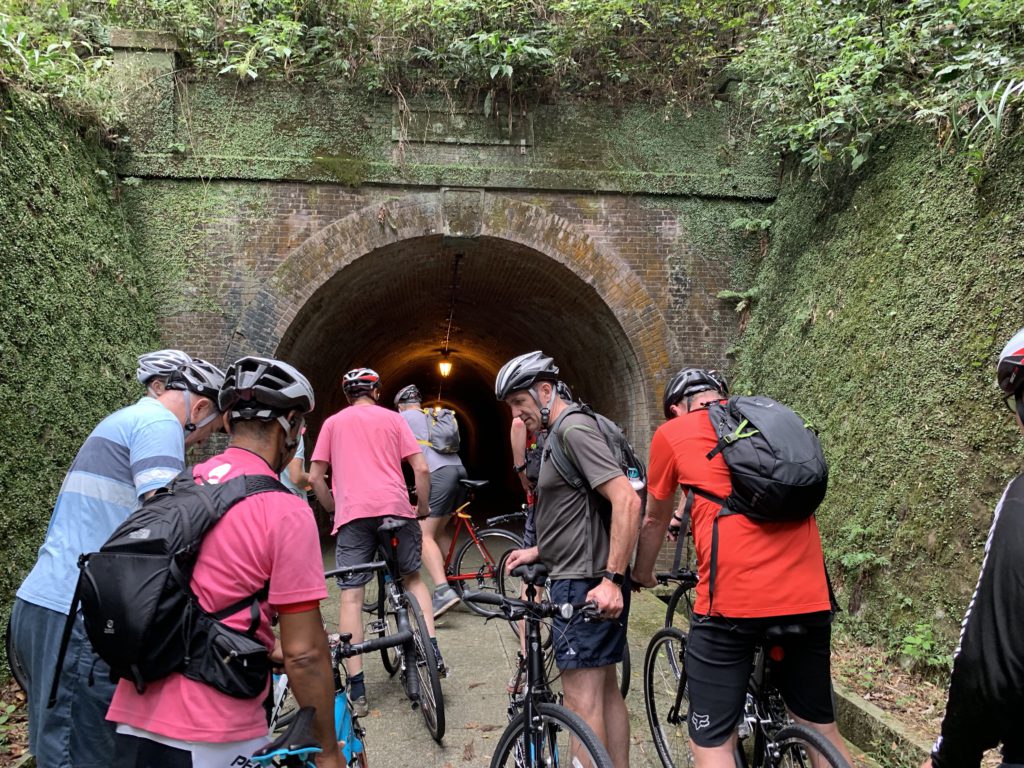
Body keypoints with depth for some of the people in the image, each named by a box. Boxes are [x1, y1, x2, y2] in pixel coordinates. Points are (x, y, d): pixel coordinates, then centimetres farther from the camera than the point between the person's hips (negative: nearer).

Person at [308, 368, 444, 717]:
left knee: (351, 597, 2)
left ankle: (357, 690, 0)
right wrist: (423, 506, 18)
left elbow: (315, 477, 11)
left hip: (352, 512, -1)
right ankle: (432, 650, 9)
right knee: (413, 577, 22)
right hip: (395, 506, 1)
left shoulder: (333, 422, 16)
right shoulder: (392, 418, 14)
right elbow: (421, 468, 5)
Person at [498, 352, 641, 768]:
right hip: (580, 578, 11)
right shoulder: (560, 434, 16)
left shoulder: (574, 429, -15)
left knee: (582, 699, -4)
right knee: (605, 690, 16)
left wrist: (612, 579, -26)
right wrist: (540, 550, 17)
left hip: (586, 585, -11)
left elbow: (626, 500, -24)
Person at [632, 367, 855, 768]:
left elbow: (655, 521, 21)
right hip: (809, 593, 6)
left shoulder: (671, 433, 9)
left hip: (734, 596, -5)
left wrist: (641, 575, 39)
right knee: (822, 727, 21)